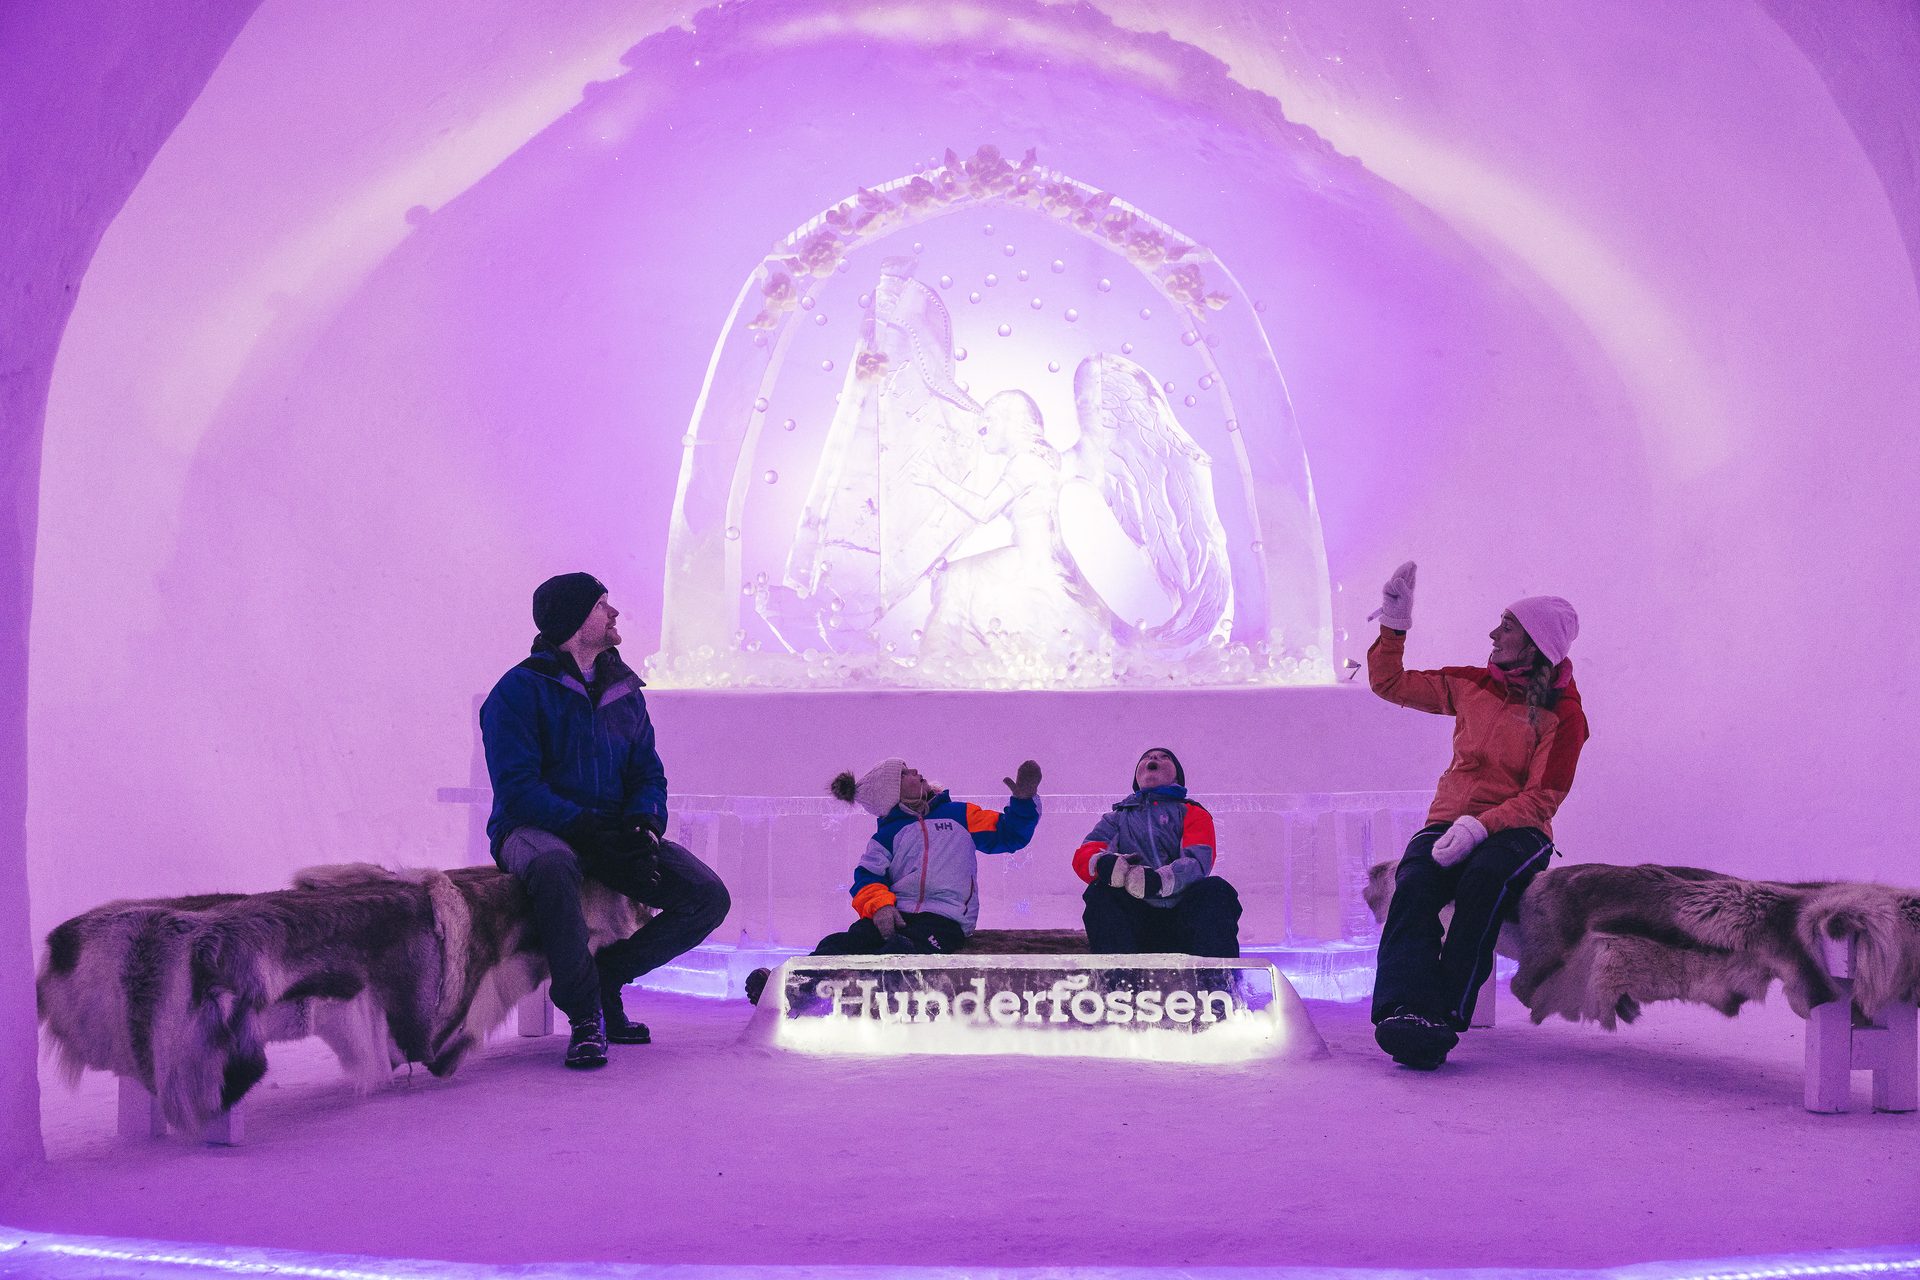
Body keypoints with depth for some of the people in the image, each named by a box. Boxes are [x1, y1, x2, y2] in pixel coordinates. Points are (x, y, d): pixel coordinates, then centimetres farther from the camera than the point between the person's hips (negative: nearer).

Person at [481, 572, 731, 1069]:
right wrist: (590, 830, -25)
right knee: (552, 866, -43)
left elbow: (649, 775, 13)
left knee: (710, 897, -15)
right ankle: (584, 1016, -28)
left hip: (611, 835, 6)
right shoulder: (520, 690, -6)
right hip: (536, 830, -6)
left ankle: (605, 975, 1)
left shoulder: (625, 693, 14)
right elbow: (517, 788, -14)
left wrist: (642, 825, -11)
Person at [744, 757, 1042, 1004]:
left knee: (902, 950, -39)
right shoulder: (889, 833, 22)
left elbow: (1008, 835, 24)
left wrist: (1023, 799, 8)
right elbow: (867, 877, 11)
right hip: (896, 913, 2)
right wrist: (880, 904, -11)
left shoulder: (959, 815, 25)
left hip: (945, 918, -2)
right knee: (843, 943, -31)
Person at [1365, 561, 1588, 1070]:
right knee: (1414, 884, -31)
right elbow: (1388, 684, 22)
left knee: (1485, 877, -39)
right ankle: (1406, 1009, -50)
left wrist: (1480, 826, -23)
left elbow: (1542, 798, -10)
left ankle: (1446, 1011, -41)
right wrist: (1394, 624, 12)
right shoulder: (1471, 685, 13)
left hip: (1517, 830, -3)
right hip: (1451, 821, 3)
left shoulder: (1562, 716, -1)